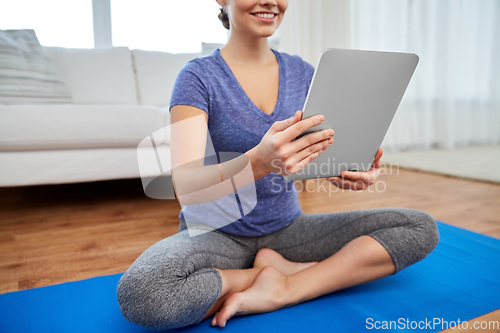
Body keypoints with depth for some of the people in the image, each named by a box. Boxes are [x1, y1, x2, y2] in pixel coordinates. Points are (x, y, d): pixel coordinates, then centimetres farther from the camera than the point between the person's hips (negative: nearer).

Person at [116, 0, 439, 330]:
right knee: (140, 293, -35)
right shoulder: (199, 76, -10)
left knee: (422, 228, -10)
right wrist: (258, 162, -43)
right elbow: (186, 183, -23)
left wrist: (356, 172, -22)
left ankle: (280, 292, -15)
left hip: (288, 226, 4)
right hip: (217, 234, -3)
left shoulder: (303, 73, 3)